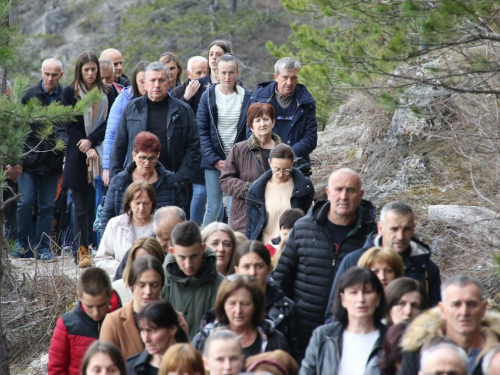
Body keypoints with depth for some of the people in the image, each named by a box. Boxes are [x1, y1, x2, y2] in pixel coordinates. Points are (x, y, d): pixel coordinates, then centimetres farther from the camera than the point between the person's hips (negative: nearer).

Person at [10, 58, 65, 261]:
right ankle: (23, 245, 10)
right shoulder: (31, 94, 0)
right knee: (25, 202, -4)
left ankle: (42, 247, 12)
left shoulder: (65, 97, 0)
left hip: (52, 161, 1)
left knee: (47, 206, 4)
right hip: (29, 158, -1)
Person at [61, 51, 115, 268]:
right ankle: (83, 251, -3)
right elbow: (69, 126, 2)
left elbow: (109, 123, 5)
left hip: (101, 156, 1)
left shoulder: (106, 93, 11)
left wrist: (91, 141, -10)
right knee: (80, 207, -3)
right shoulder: (70, 92, 7)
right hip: (78, 158, -1)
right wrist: (86, 150, -7)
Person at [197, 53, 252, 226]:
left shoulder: (247, 97, 3)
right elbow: (202, 131, 0)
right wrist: (214, 160, -9)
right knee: (214, 208, 0)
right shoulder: (208, 96, 2)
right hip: (214, 161, 0)